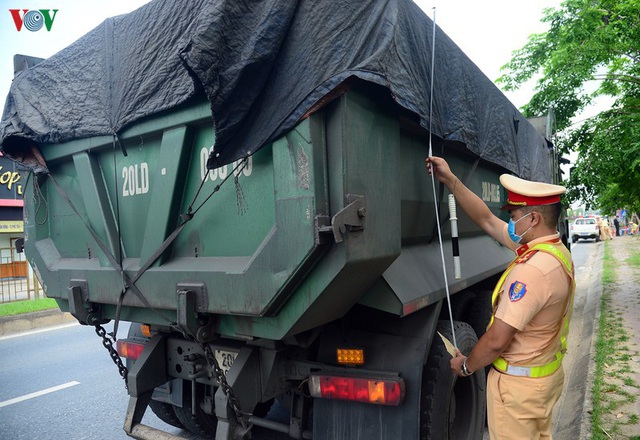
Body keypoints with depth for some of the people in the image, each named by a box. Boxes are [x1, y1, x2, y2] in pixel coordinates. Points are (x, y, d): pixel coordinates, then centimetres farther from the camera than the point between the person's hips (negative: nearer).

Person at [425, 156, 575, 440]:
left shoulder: (532, 269, -31)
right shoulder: (557, 250, -1)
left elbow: (497, 341, -28)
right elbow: (486, 220, 3)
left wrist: (466, 366, -9)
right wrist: (449, 180, 1)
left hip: (519, 384, -9)